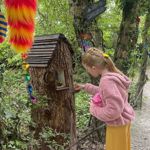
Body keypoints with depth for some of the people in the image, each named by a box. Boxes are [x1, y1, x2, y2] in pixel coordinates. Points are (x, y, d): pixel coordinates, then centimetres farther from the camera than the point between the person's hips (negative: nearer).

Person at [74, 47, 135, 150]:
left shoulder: (107, 81, -31)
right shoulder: (113, 74, -1)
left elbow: (114, 110, -32)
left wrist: (94, 110, -18)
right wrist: (85, 87, 15)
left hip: (118, 124, -9)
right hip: (121, 121, 9)